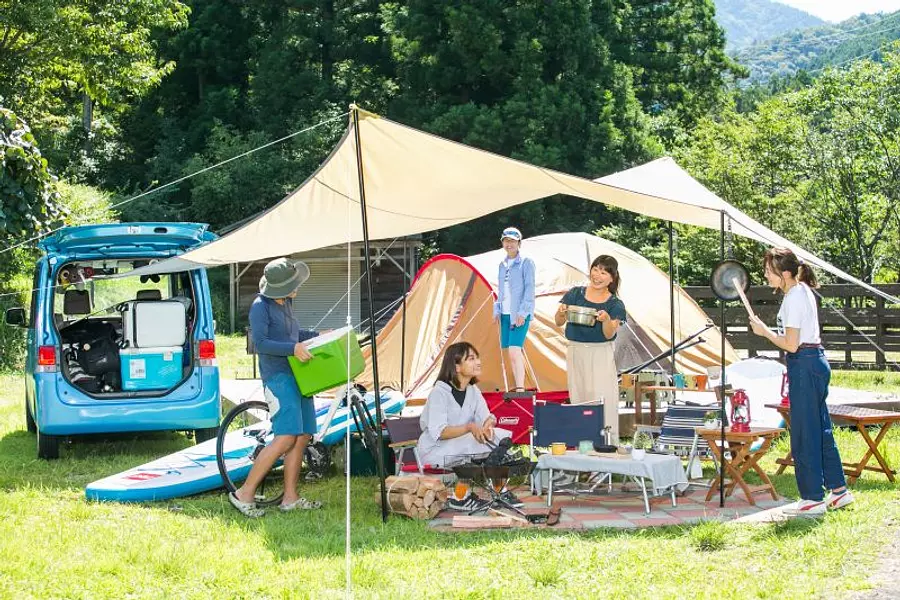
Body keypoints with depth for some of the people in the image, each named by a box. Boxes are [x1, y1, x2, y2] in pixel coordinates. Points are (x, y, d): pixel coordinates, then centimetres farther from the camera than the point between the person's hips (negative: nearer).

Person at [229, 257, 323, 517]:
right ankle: (244, 494, -11)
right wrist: (293, 347, -27)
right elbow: (260, 343, -20)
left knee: (303, 436, 5)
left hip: (296, 375, 9)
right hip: (277, 377, -9)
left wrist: (318, 336, 20)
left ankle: (291, 498, 11)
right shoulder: (261, 306, -10)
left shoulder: (286, 303, 17)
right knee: (286, 437, -17)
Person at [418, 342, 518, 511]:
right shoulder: (440, 392, -19)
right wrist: (469, 427, -39)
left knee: (501, 436, -12)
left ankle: (500, 490, -5)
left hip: (464, 445, 7)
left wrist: (489, 423, -27)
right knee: (476, 442, -31)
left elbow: (485, 417, -2)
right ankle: (459, 497, -20)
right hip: (434, 451, -7)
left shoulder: (473, 390, 4)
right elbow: (438, 432, -27)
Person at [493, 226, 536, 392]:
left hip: (520, 314, -7)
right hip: (505, 314, 7)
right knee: (509, 352, 8)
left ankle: (520, 389, -22)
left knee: (514, 350, -19)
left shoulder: (526, 263, -5)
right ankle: (519, 387, 18)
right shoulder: (503, 264, 14)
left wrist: (522, 312, -17)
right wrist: (496, 311, 13)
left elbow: (529, 289, -10)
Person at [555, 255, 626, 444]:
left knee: (603, 400, -8)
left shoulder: (615, 304, -2)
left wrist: (607, 319, -30)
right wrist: (561, 312, -18)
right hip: (576, 351, 3)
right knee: (578, 397, 6)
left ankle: (607, 444, -6)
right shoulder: (575, 294, 3)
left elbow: (609, 334, -10)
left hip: (602, 354, -3)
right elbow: (558, 321, 5)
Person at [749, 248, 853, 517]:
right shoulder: (802, 290, 13)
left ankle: (813, 499, 3)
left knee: (804, 434, -3)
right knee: (820, 429, 16)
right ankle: (838, 489, 23)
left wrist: (764, 330, -8)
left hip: (805, 365, -10)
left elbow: (791, 344, -19)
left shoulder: (794, 298, -17)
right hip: (816, 361, 10)